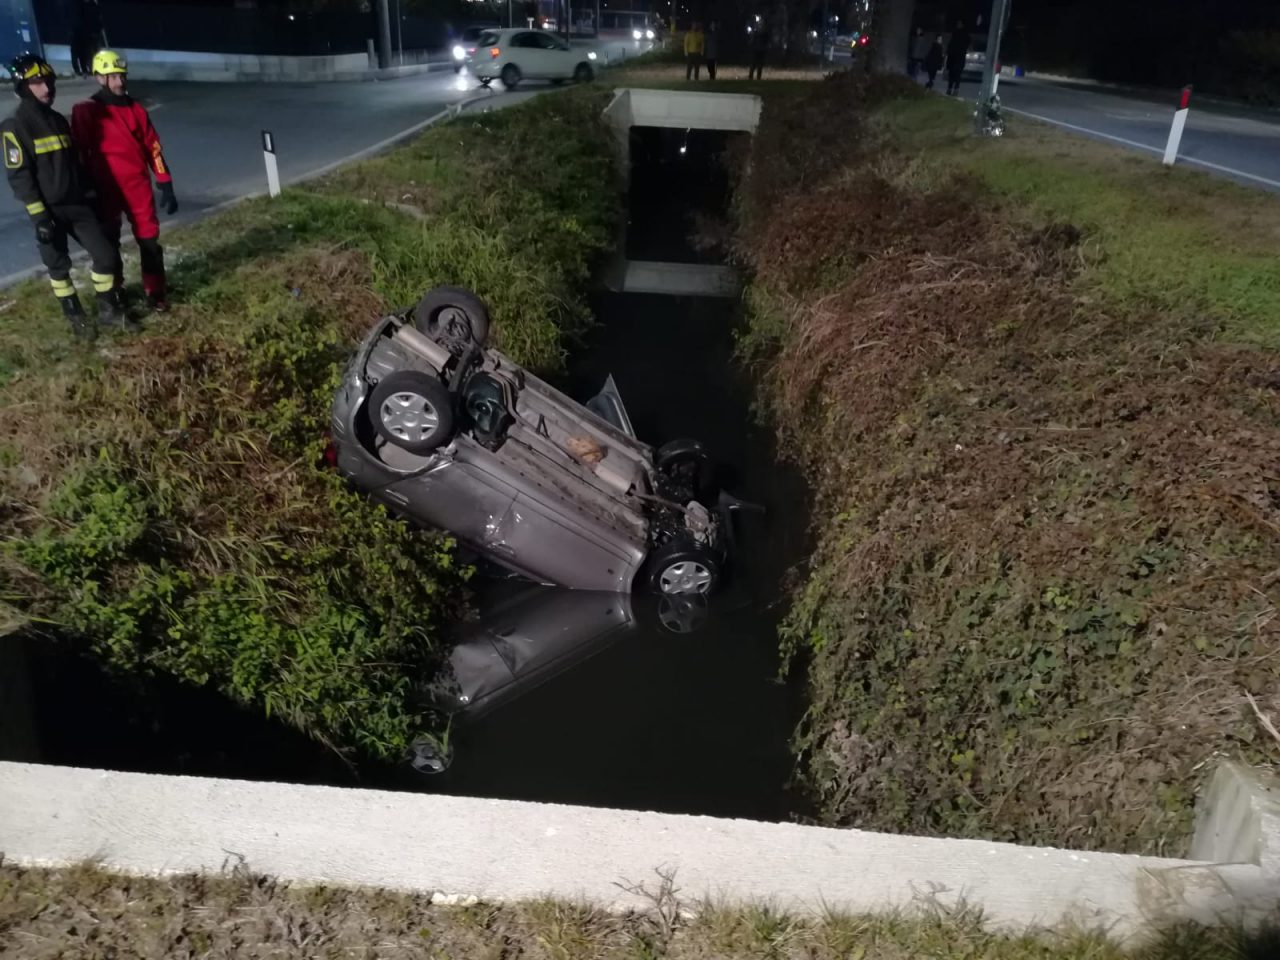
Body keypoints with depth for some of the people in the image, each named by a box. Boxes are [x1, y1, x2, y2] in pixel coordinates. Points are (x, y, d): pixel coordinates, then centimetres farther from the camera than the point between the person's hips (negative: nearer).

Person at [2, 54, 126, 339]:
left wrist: (90, 195, 19)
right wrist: (39, 216, -18)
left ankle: (109, 310, 15)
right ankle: (76, 316, 20)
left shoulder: (59, 120, 11)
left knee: (106, 254, 1)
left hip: (77, 204, 6)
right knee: (59, 267, 7)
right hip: (49, 211, -6)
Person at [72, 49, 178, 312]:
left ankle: (155, 292, 11)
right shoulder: (86, 112, -3)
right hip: (106, 190, -2)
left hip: (139, 187, 2)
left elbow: (153, 148, 7)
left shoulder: (136, 109, 8)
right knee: (108, 244, 10)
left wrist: (166, 186, 1)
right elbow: (80, 153, -3)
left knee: (149, 241, 0)